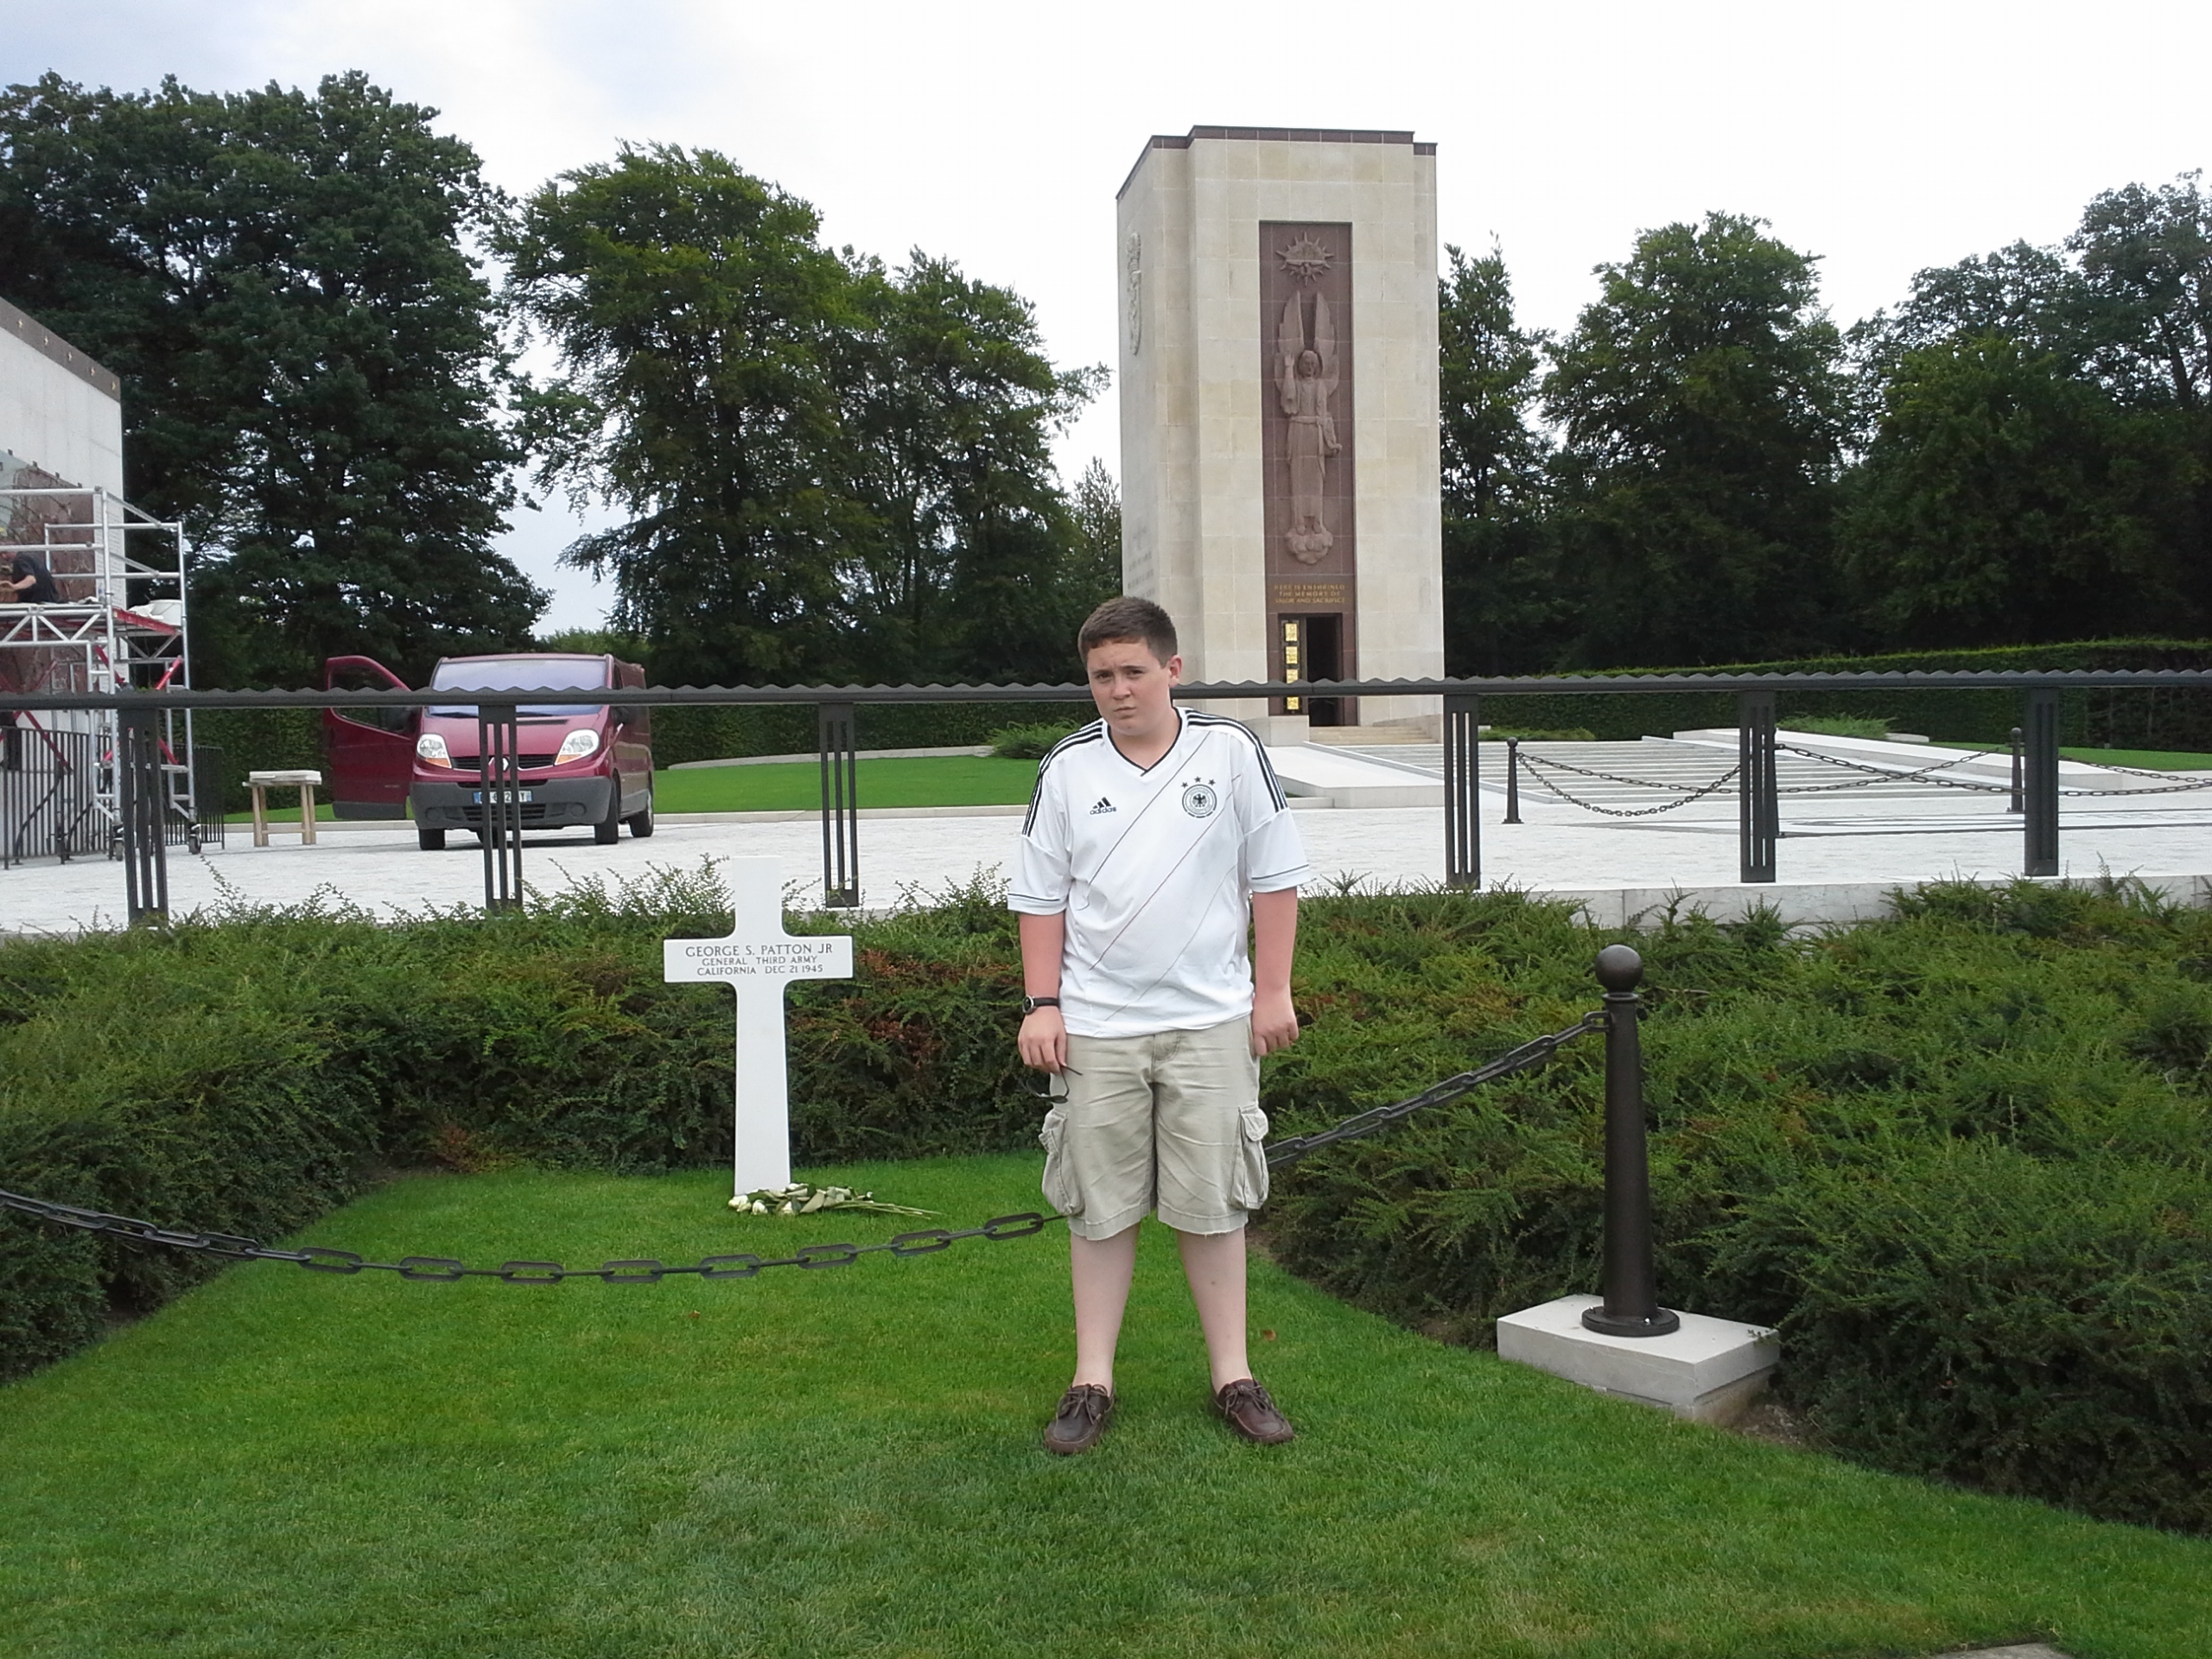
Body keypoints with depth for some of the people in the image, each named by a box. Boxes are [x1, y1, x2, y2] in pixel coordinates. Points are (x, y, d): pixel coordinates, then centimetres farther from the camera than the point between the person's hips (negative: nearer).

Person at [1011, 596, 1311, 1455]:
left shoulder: (1230, 751, -1)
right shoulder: (1068, 768, 2)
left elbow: (1273, 877, 5)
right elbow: (1041, 896, 7)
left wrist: (1272, 991, 2)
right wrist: (1041, 1006, 1)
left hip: (1211, 1020, -1)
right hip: (1096, 1027, 1)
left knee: (1213, 1205, 6)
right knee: (1099, 1207, 7)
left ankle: (1232, 1374, 19)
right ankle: (1092, 1380, 19)